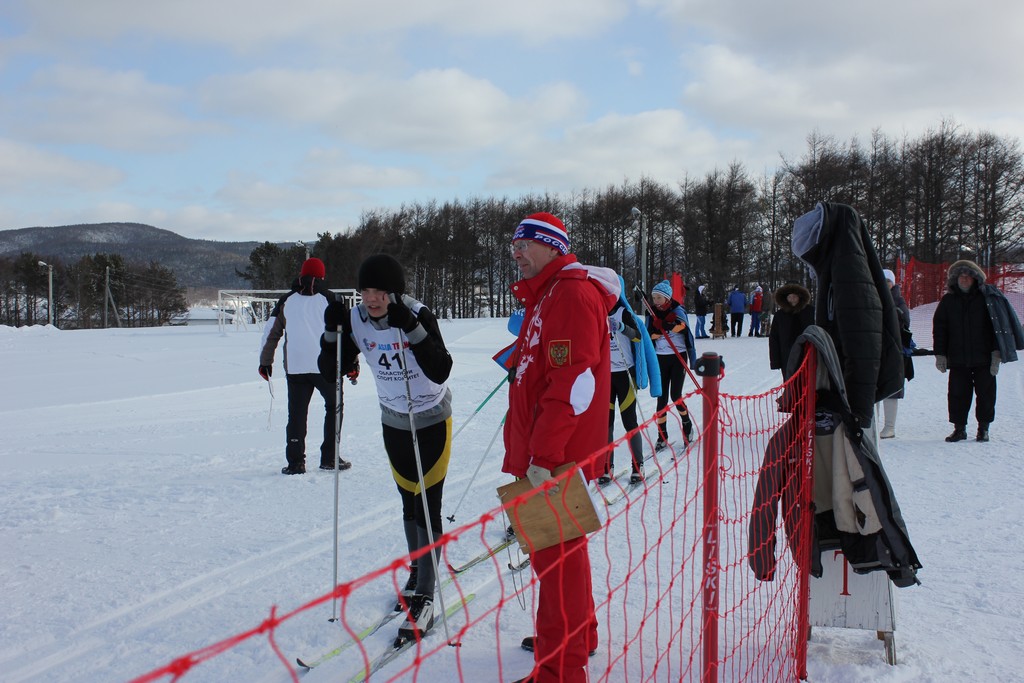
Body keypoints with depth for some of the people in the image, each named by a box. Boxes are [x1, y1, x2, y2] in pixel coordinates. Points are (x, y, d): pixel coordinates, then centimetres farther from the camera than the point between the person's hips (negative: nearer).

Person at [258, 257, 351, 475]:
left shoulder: (286, 301, 9)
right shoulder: (329, 299, 2)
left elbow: (270, 332, 10)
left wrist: (265, 362, 19)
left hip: (295, 367, 2)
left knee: (296, 412, 8)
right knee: (334, 407, 13)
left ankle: (295, 461, 3)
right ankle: (329, 457, 8)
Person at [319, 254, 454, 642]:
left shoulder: (418, 315, -23)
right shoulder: (356, 321, -10)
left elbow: (440, 371, -32)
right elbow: (330, 370, -6)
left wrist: (412, 329, -40)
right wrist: (332, 332, -22)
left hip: (432, 420, -5)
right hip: (394, 422, 5)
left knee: (427, 507, -5)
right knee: (409, 504, 16)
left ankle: (425, 597, 2)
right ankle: (417, 574, 35)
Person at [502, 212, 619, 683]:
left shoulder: (573, 293, -16)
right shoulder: (546, 294, 18)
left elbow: (573, 383, -24)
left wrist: (543, 457, -26)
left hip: (554, 462, -11)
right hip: (540, 453, 11)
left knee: (555, 556, -4)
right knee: (555, 551, 20)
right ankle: (577, 636, 36)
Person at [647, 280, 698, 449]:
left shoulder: (678, 311, -6)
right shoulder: (653, 313, 5)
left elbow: (687, 335, -11)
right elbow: (649, 336, 6)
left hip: (678, 357, -3)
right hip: (660, 359, 3)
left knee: (675, 395, -5)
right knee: (662, 397, 2)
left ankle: (687, 425, 20)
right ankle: (662, 436, 7)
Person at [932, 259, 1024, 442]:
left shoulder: (987, 298, 2)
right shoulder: (948, 301, 7)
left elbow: (997, 325, 0)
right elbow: (939, 329, 8)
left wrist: (996, 352, -8)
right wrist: (940, 354, 1)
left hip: (984, 358, -1)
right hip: (957, 360, 1)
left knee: (986, 393, 4)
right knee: (957, 394, 2)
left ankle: (983, 428, 16)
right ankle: (959, 428, 13)